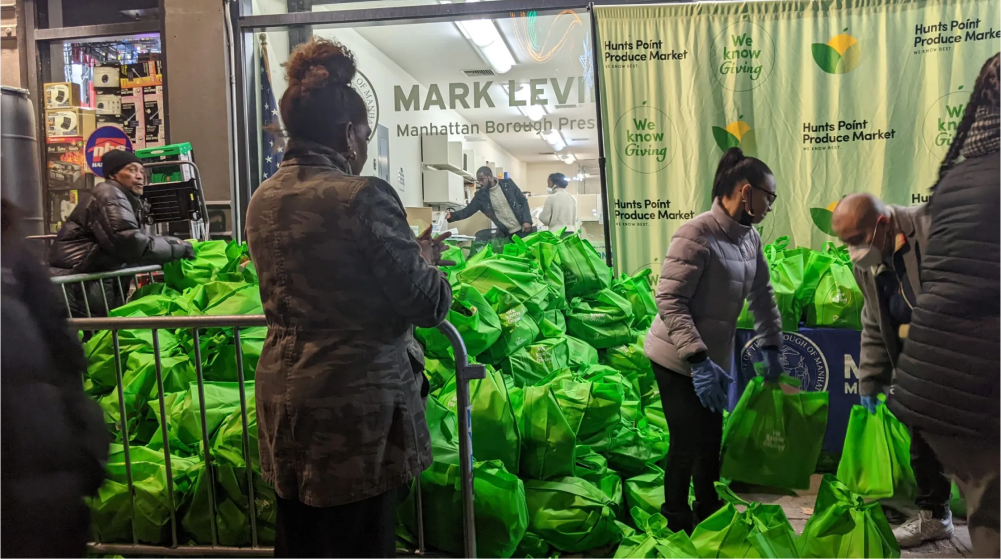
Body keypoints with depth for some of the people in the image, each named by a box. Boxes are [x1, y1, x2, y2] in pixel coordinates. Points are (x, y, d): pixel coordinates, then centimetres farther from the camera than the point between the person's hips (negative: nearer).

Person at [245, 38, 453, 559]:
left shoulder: (263, 199, 5)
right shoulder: (363, 196, -18)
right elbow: (426, 304, -15)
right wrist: (426, 259, 6)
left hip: (282, 396, 7)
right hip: (355, 405, -7)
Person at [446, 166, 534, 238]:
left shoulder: (508, 184, -5)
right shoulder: (480, 195, -2)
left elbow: (523, 201, -1)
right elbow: (468, 210, -2)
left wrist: (527, 220, -12)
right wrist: (452, 215, -21)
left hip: (523, 228, -1)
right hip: (508, 234, 1)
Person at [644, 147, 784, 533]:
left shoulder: (749, 238, 3)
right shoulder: (697, 234, -23)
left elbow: (763, 295, 16)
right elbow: (669, 300, -26)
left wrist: (771, 347, 15)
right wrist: (698, 360, -30)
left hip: (711, 358, 8)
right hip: (679, 361, -8)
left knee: (711, 439, 17)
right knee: (688, 444, 1)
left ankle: (708, 513, 38)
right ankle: (677, 526, 23)